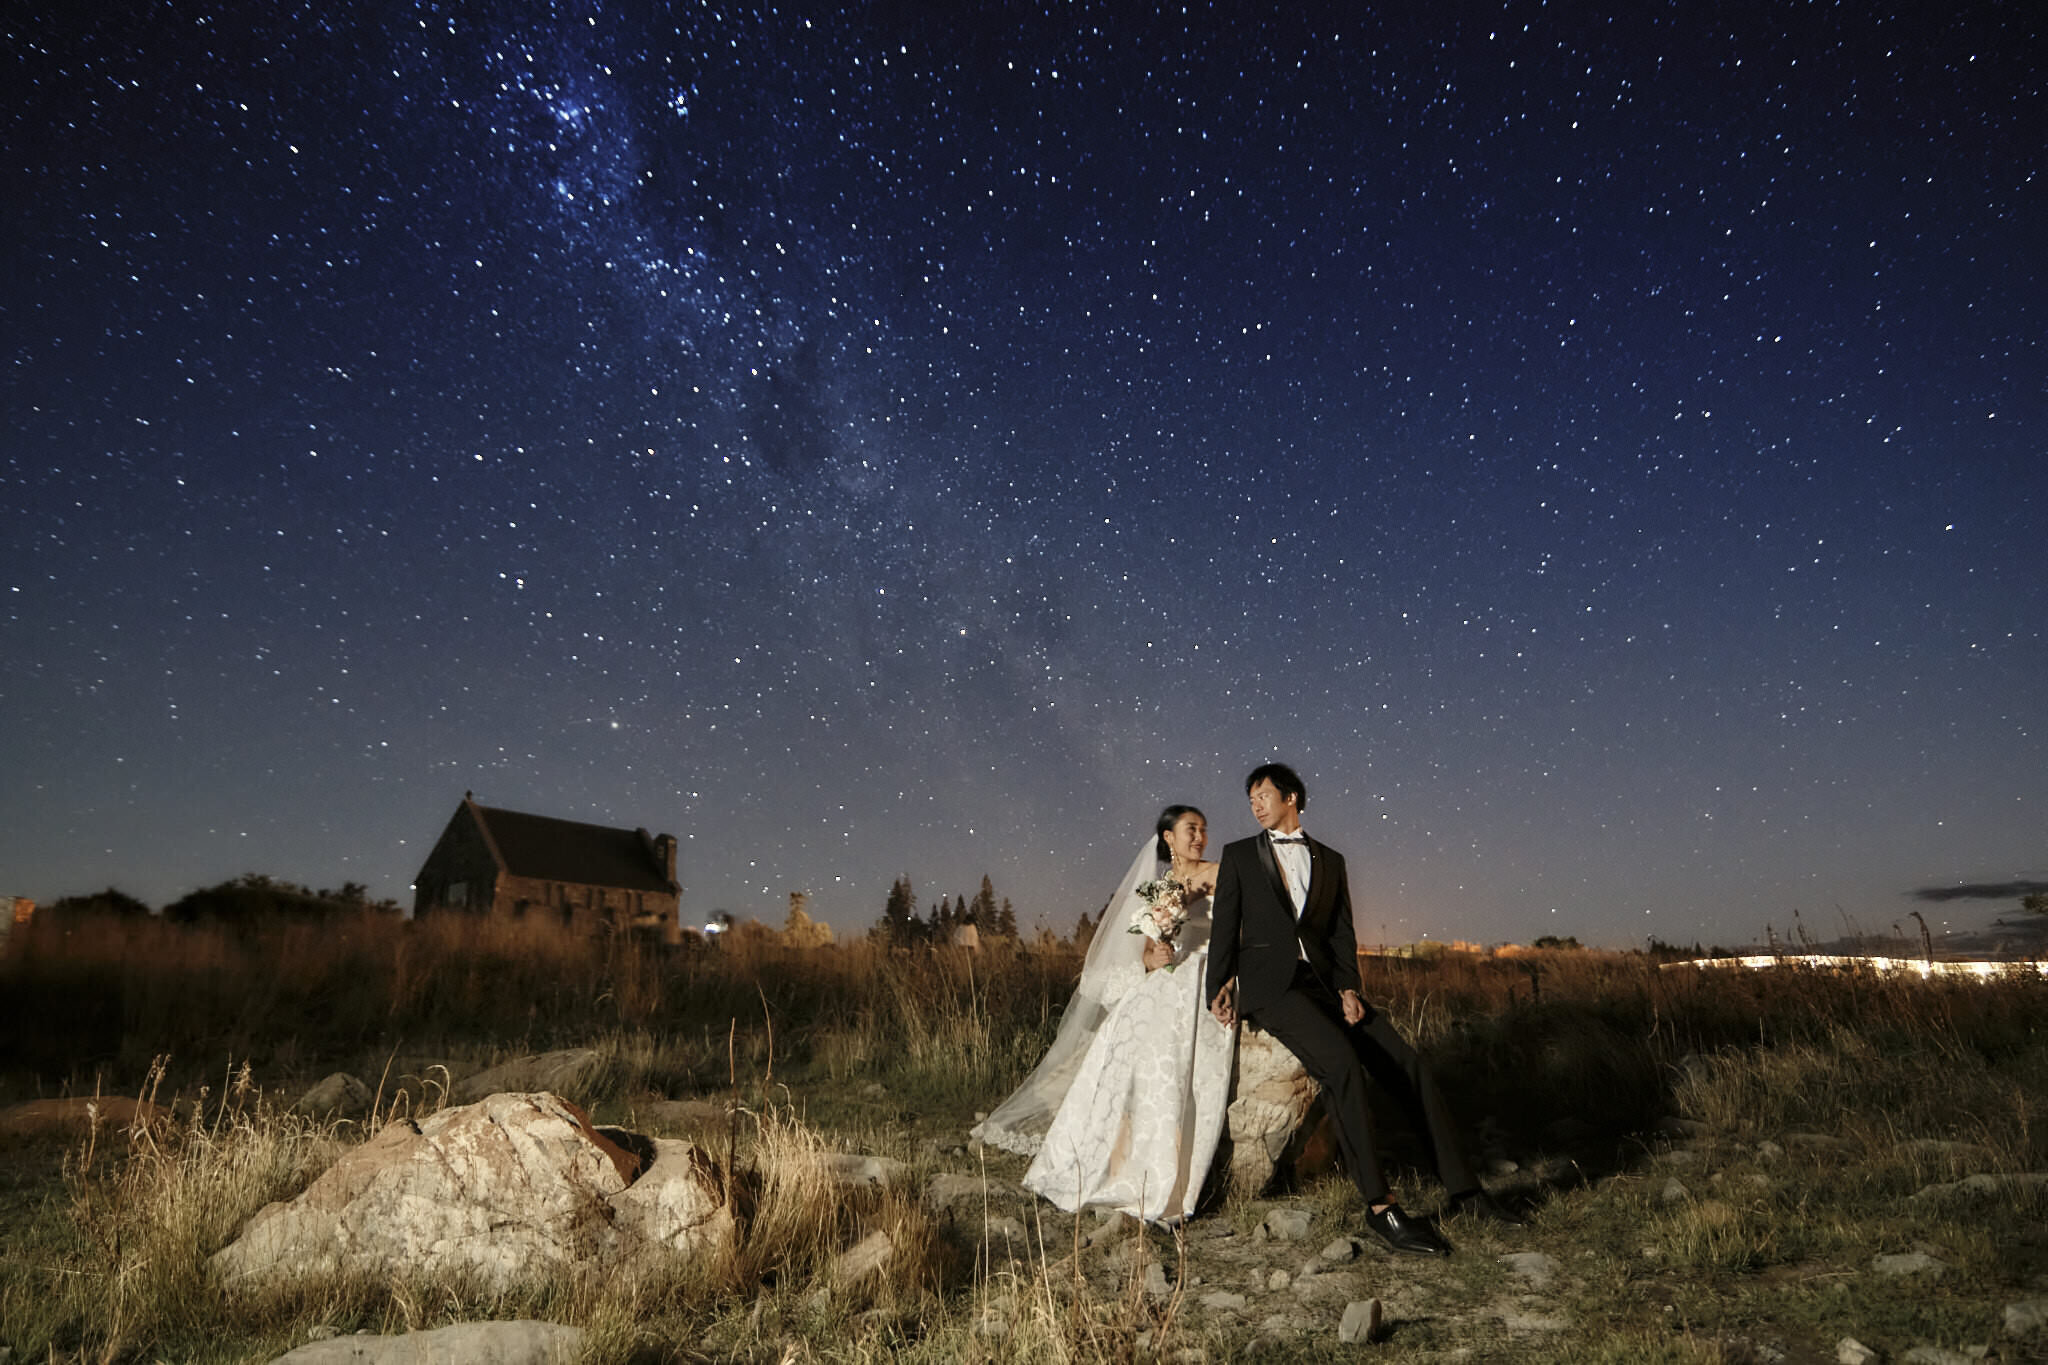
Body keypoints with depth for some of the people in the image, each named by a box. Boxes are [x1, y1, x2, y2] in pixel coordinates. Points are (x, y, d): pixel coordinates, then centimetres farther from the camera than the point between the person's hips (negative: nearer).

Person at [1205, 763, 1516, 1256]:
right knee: (1341, 1062, -28)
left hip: (1323, 983, 4)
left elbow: (1342, 933, 11)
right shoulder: (1238, 855, 10)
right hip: (1269, 984, -4)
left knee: (1408, 1064, -8)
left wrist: (1348, 988, -4)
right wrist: (1218, 988, -5)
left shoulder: (1330, 860, 17)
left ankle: (1462, 1188, 2)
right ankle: (1378, 1207, -24)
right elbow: (1225, 928, 6)